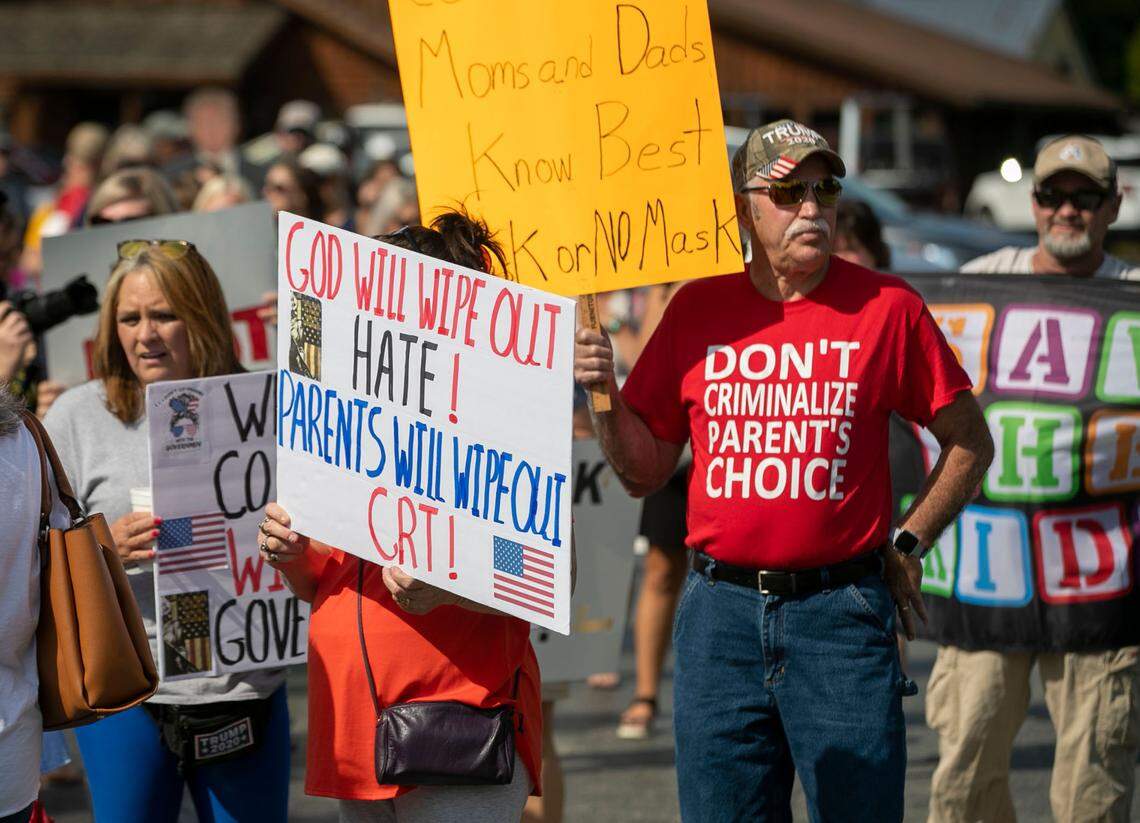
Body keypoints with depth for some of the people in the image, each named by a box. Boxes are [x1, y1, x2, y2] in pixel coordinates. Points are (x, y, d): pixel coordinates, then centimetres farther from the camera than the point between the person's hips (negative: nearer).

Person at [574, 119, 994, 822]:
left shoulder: (886, 308, 0)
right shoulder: (697, 310, 7)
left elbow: (971, 443, 9)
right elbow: (645, 472, 12)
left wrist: (908, 544, 4)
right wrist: (605, 393, -3)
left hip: (841, 612, -2)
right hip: (722, 611, 2)